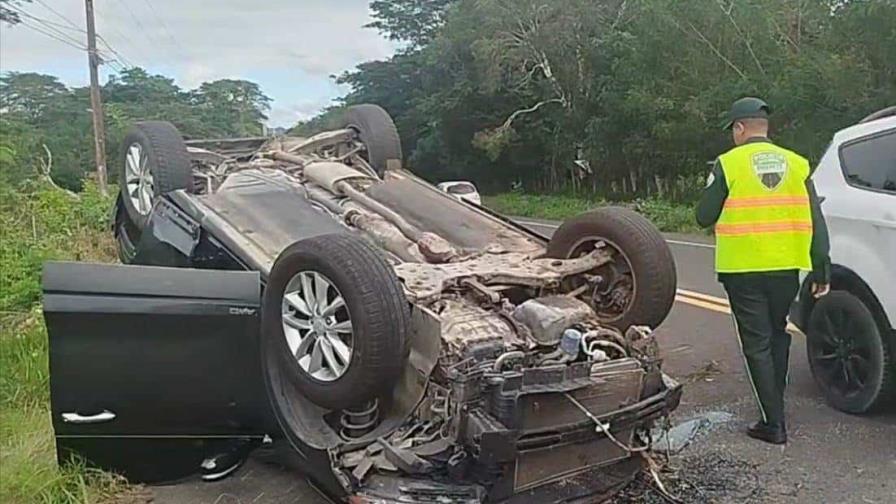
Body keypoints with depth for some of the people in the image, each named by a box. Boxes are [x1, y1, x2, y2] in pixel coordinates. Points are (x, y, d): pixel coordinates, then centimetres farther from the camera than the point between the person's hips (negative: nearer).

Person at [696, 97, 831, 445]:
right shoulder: (796, 164, 5)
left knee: (757, 346, 3)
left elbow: (704, 217, -6)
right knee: (777, 336, 22)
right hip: (786, 269, 5)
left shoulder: (727, 164, -7)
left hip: (744, 271, -4)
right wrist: (822, 269, 8)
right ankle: (774, 403, 33)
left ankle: (774, 424, 5)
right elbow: (816, 222, 4)